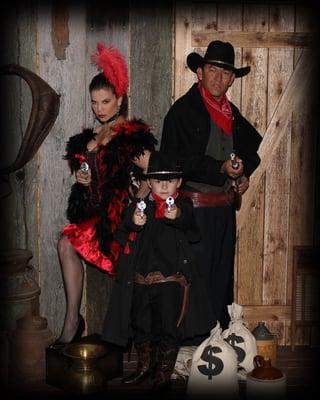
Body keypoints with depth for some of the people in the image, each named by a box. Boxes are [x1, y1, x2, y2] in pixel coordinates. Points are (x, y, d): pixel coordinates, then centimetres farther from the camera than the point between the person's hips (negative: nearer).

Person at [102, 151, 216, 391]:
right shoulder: (141, 205, 4)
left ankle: (163, 374, 19)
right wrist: (134, 221, -39)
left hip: (171, 278, -3)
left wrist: (177, 216, -46)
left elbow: (190, 225, -23)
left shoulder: (184, 206, -2)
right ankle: (145, 367, 38)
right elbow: (126, 223, -15)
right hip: (140, 278, 3)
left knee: (168, 327, 3)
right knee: (140, 324, 17)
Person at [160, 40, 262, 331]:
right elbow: (173, 160, -19)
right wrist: (221, 169, -22)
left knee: (222, 275, 14)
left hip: (224, 206, 7)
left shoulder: (232, 113, 12)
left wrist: (245, 172, 9)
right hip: (194, 206, -7)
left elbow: (255, 144, 28)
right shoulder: (183, 110, -10)